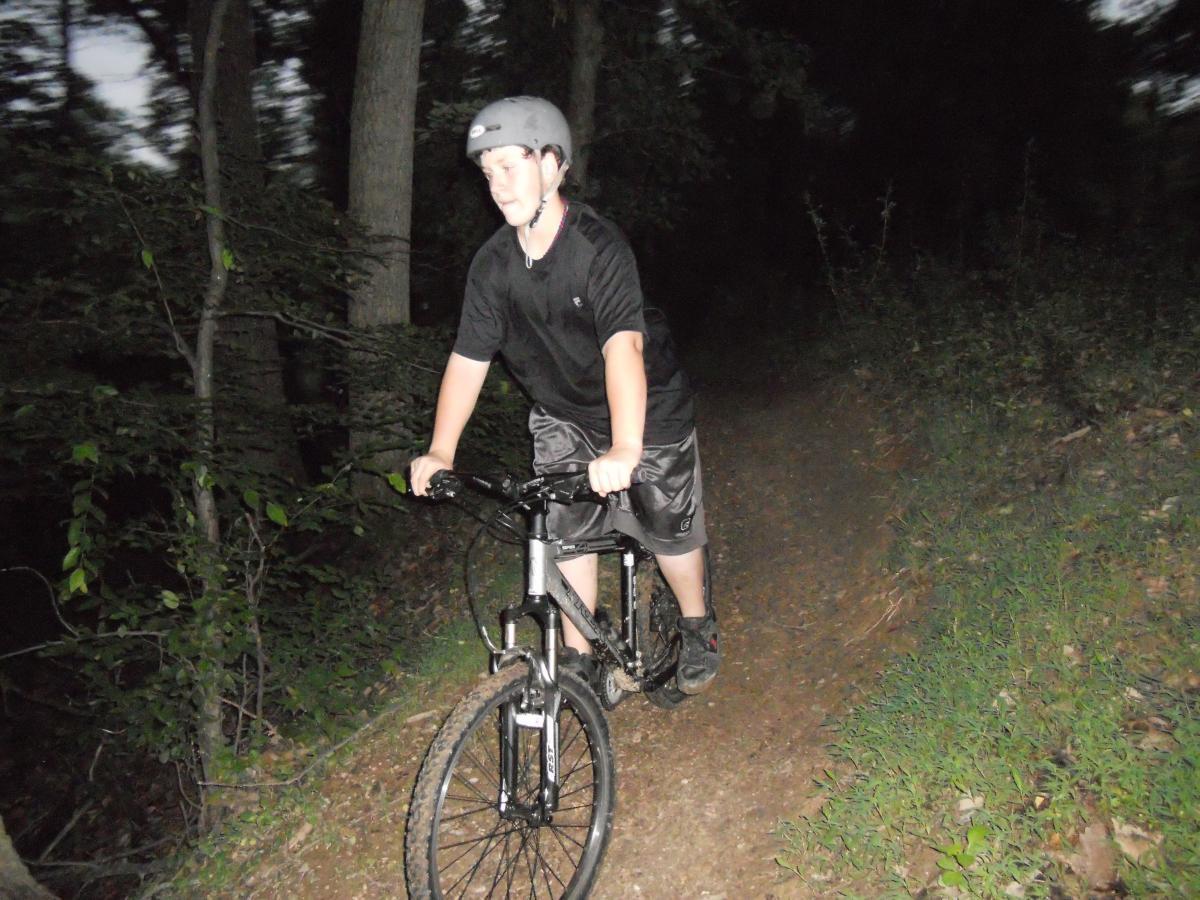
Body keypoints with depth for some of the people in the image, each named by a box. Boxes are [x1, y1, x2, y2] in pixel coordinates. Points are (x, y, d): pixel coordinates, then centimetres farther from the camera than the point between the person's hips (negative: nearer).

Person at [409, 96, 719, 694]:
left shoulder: (599, 247, -30)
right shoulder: (493, 264, -13)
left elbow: (623, 345, -43)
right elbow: (468, 358, -11)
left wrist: (624, 451, -57)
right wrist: (440, 452, -20)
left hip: (647, 410, -4)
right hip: (563, 415, 4)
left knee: (669, 529, 4)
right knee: (566, 530, 1)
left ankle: (697, 627, 33)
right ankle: (578, 657, 19)